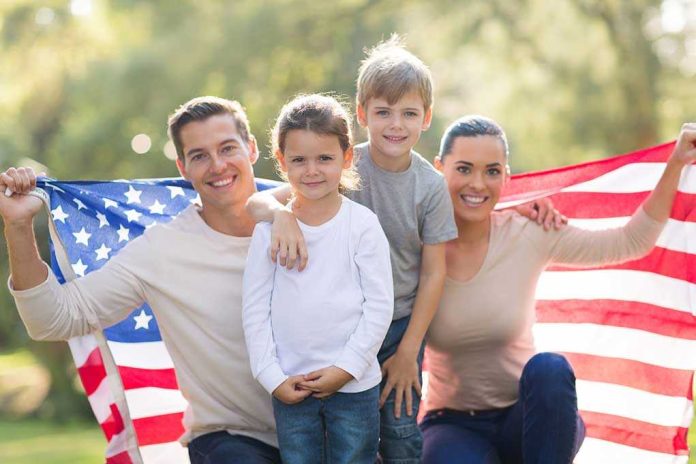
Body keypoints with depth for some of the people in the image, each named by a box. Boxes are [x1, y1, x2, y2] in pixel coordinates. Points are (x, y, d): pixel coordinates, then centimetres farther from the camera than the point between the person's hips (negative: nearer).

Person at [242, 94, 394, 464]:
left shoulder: (362, 224, -5)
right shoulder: (269, 228, -1)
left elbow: (379, 305, -6)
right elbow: (255, 309, 2)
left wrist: (346, 367, -11)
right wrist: (272, 377, -5)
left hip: (354, 384, -2)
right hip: (290, 387, 2)